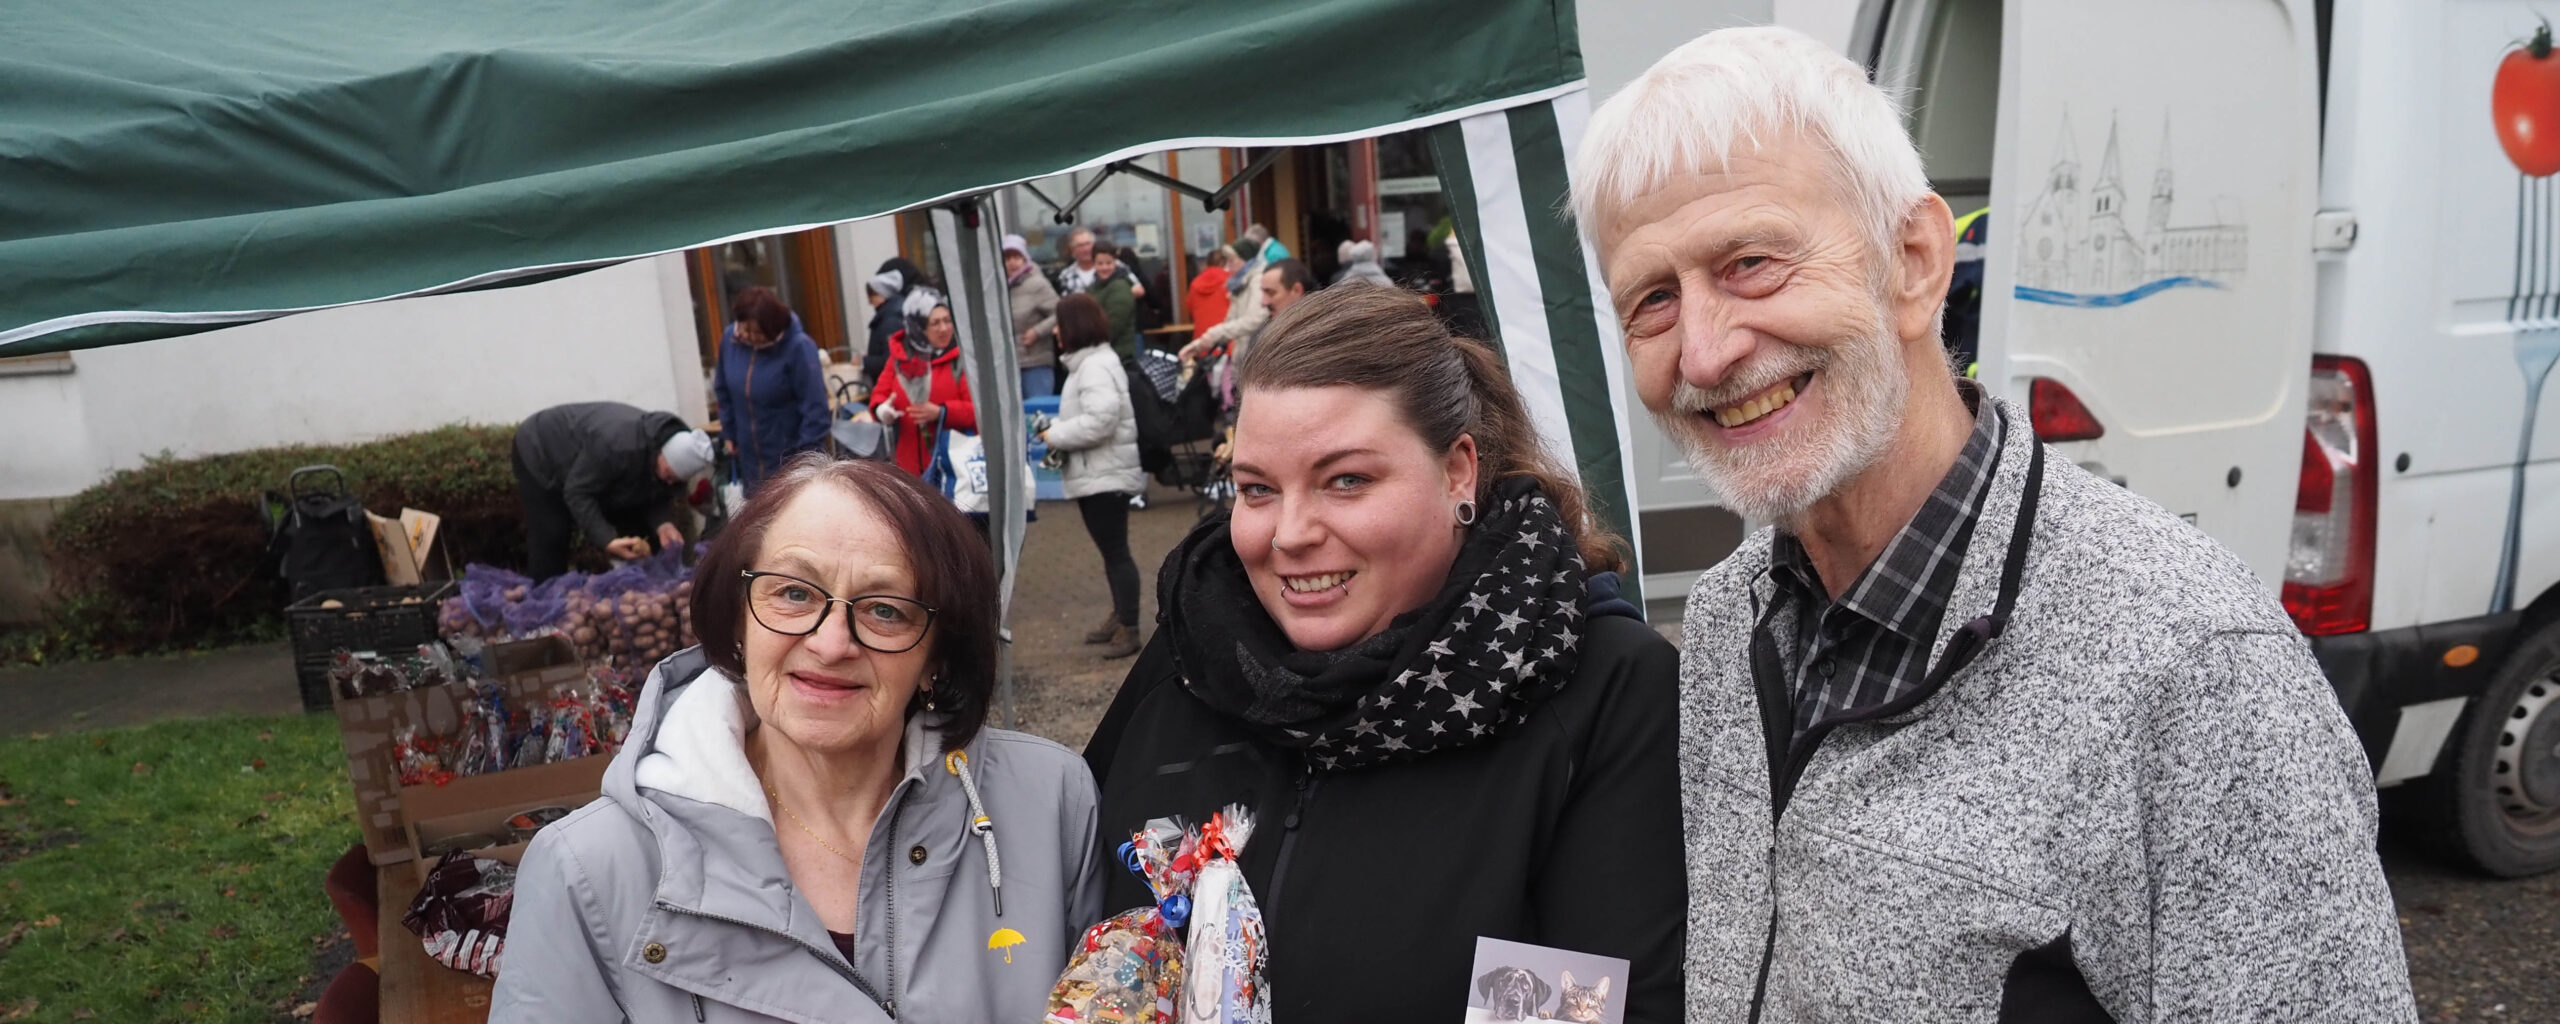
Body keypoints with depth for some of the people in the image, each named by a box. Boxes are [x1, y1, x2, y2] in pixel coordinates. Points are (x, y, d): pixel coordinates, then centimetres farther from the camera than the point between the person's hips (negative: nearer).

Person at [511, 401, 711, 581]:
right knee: (551, 537, -15)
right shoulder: (617, 445, -46)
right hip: (539, 451, -7)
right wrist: (607, 540, -47)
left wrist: (663, 524, -32)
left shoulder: (676, 458, -22)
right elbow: (577, 492, -40)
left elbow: (658, 497, -10)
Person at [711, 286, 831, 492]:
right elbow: (724, 391, 13)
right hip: (751, 460, 5)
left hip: (791, 458, -5)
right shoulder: (730, 339, -2)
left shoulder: (798, 347, -19)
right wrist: (728, 432, 13)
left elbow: (814, 406, -18)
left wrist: (806, 455, -17)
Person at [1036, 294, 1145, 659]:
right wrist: (1058, 432, 5)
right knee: (1110, 550, 18)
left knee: (1115, 551, -7)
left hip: (1106, 475, -11)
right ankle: (1120, 615, 28)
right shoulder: (1087, 362, 16)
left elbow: (1099, 421, -28)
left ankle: (1128, 629, -3)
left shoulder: (1095, 365, -18)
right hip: (1096, 474, 11)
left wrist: (1054, 436, -18)